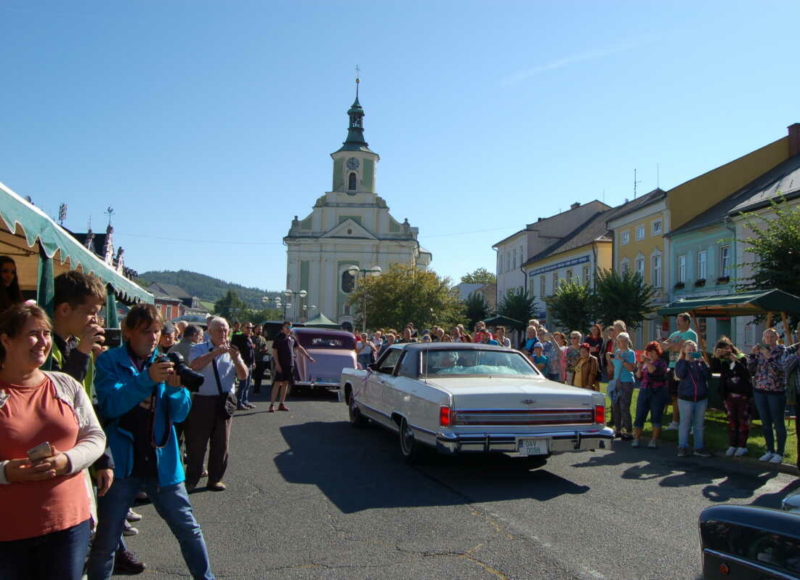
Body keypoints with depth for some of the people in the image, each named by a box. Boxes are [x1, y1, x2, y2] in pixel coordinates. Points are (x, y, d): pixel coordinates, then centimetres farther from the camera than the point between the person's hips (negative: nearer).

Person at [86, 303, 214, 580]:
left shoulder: (165, 363, 5)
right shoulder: (109, 361, -4)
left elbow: (180, 414, 0)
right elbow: (110, 404, -19)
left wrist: (177, 387, -20)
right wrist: (147, 378, -32)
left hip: (161, 462, 3)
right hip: (122, 463, -3)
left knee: (190, 531, 11)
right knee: (105, 541, 8)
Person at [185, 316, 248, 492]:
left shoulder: (231, 352, 10)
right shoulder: (199, 349, 0)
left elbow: (243, 376, 2)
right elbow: (194, 365, -22)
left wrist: (236, 358, -14)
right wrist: (216, 352, -31)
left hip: (225, 402, 4)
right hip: (202, 401, -4)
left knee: (221, 444, 11)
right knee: (196, 443, 4)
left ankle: (215, 479, 23)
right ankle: (191, 480, 16)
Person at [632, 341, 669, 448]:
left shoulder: (661, 363, -3)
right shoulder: (645, 363, 13)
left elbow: (654, 371, -24)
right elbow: (639, 377, 13)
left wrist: (647, 361, -24)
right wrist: (639, 368, -4)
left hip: (658, 392, -5)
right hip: (644, 391, 5)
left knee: (656, 417, 0)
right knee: (639, 416, 1)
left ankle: (654, 440, 7)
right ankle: (636, 439, 7)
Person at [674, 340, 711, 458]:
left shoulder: (701, 362, 8)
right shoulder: (681, 362, 2)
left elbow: (708, 376, -6)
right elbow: (680, 375, -16)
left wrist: (702, 362, -15)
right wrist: (686, 360, -17)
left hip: (701, 398, 3)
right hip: (685, 398, -3)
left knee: (699, 425, 10)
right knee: (685, 423, 1)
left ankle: (699, 448, 18)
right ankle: (683, 447, 8)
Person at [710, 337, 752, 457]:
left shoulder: (742, 358, -7)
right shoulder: (722, 361, 4)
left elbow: (746, 373, -20)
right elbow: (714, 370, -11)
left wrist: (736, 361, -26)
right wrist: (715, 357, -18)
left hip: (743, 394, -4)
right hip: (729, 395, 4)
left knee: (743, 420, 5)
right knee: (731, 420, 9)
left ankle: (742, 446, 12)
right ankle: (732, 445, 15)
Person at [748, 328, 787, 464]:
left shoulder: (782, 350, -4)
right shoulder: (759, 351, 8)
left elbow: (781, 370, -15)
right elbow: (751, 371, 4)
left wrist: (769, 357, -24)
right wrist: (752, 354, -6)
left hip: (776, 391, -5)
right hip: (759, 391, 5)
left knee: (778, 423, 2)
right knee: (765, 423, 12)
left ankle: (779, 453, 11)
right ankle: (770, 451, 23)